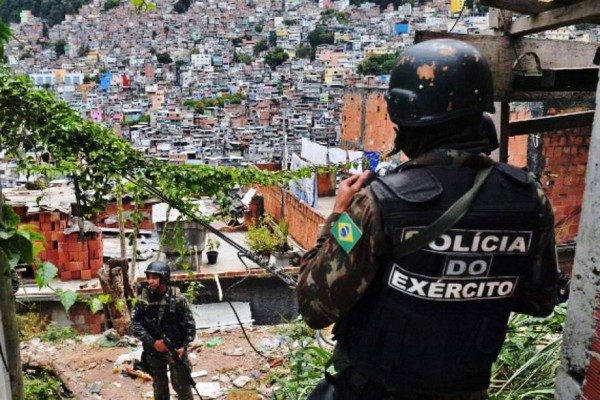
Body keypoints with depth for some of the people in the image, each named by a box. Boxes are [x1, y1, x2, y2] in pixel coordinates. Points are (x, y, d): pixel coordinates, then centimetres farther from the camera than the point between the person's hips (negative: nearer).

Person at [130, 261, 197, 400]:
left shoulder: (177, 298, -11)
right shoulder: (143, 299, -7)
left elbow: (189, 323, -5)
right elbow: (135, 326, -6)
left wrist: (184, 346, -13)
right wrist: (152, 342, -16)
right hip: (153, 350, 2)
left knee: (182, 386, 5)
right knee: (159, 386, 17)